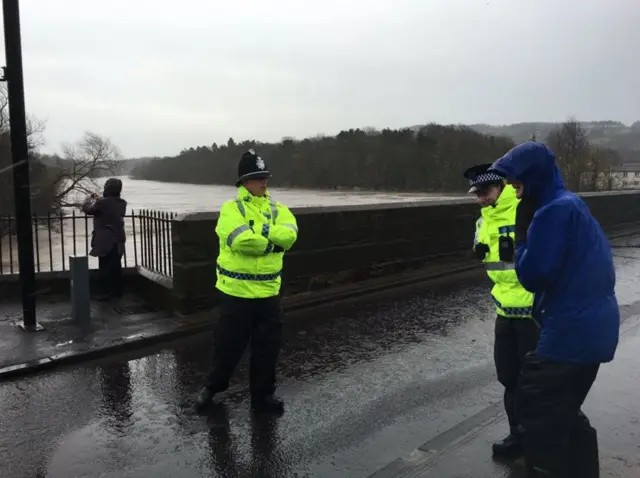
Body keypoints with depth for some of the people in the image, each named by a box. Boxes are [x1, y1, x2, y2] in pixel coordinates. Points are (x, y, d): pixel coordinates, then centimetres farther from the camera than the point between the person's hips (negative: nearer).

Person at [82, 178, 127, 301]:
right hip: (118, 240, 7)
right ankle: (117, 291, 20)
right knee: (116, 266, 14)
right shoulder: (122, 203, 6)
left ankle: (105, 293, 1)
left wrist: (90, 198, 13)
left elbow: (87, 209, -5)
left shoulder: (102, 202, -16)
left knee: (104, 268, -1)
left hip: (105, 241, -7)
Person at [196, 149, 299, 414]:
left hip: (268, 291, 4)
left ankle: (263, 394, 30)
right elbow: (242, 240, -26)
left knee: (268, 346, 13)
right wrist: (272, 242, -13)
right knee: (228, 344, 10)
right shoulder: (231, 209, -9)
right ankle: (213, 386, 35)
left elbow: (289, 234, -14)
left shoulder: (278, 209, 6)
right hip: (236, 291, -4)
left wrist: (261, 233, -23)